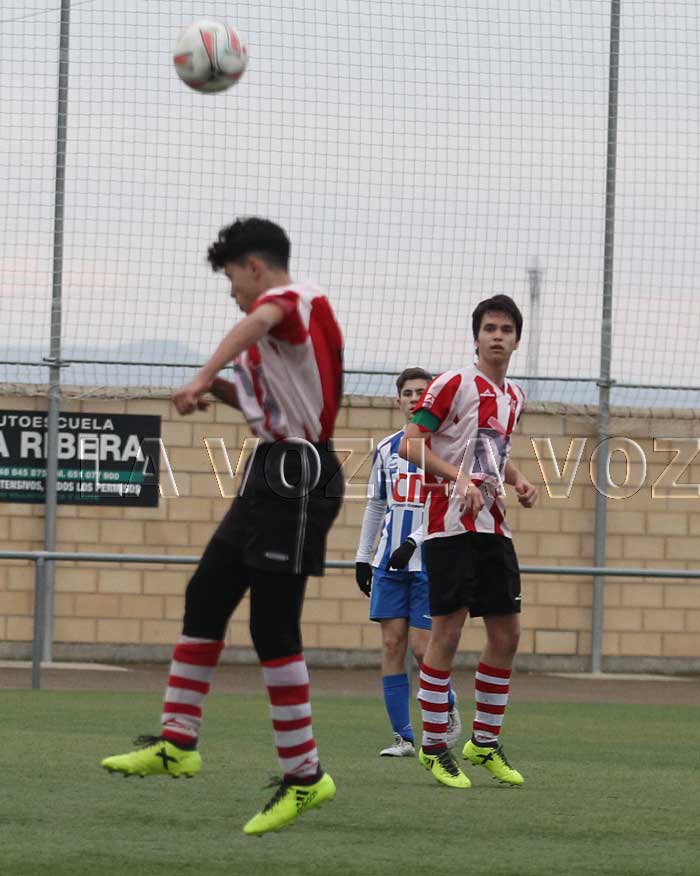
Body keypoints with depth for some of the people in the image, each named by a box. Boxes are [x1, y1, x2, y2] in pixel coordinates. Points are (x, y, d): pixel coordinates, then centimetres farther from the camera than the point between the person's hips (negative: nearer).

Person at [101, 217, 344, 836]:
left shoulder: (295, 298, -11)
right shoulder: (283, 320, 20)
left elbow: (259, 320, -36)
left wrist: (203, 378, -48)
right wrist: (227, 392, 10)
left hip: (297, 477, -10)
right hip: (273, 475, 10)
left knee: (272, 625, -10)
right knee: (205, 598, 11)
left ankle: (304, 777, -4)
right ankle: (177, 743, 15)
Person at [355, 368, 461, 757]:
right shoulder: (386, 449, 11)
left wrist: (413, 542, -20)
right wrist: (363, 557, 15)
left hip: (429, 562, -4)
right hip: (389, 564, 4)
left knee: (421, 646, -9)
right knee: (392, 644, -2)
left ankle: (450, 712, 17)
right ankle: (403, 737, 1)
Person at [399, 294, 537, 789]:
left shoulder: (513, 397, 16)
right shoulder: (454, 384, -7)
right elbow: (410, 444, -11)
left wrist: (520, 482, 10)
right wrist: (458, 476, -23)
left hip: (494, 526, 7)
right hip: (451, 522, -7)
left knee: (507, 633, 5)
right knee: (448, 631, -6)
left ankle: (486, 742, 17)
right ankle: (433, 745, 1)